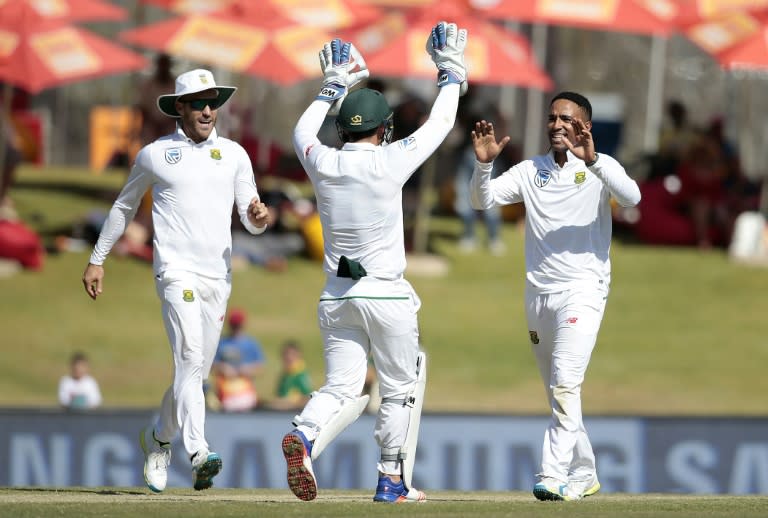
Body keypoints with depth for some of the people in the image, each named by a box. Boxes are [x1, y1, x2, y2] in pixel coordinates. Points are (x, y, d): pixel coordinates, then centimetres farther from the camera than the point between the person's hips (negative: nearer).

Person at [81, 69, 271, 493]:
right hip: (176, 271, -4)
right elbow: (124, 206, 18)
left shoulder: (234, 155, 12)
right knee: (190, 358, -22)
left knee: (197, 370, 11)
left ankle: (158, 438, 34)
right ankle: (198, 452, -35)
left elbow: (251, 221, 9)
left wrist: (259, 216, -16)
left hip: (218, 277, 4)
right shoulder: (155, 155, 5)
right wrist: (97, 260, 18)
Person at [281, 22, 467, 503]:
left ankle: (304, 436, -26)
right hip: (387, 296, -4)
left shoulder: (323, 163, -2)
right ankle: (392, 481, 12)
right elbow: (439, 125, 2)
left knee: (342, 388, 4)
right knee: (400, 389, 11)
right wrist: (451, 74, 17)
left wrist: (332, 89, 33)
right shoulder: (389, 162, -12)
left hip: (336, 297, 4)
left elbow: (302, 133, 22)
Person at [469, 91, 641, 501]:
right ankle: (583, 475, 24)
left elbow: (631, 197, -21)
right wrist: (484, 163, -18)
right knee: (557, 392, 12)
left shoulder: (599, 167, -2)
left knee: (565, 384, -20)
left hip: (582, 292, -5)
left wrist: (592, 161, -34)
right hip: (538, 294, 5)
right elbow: (483, 200, 1)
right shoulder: (530, 171, 10)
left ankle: (554, 476, -25)